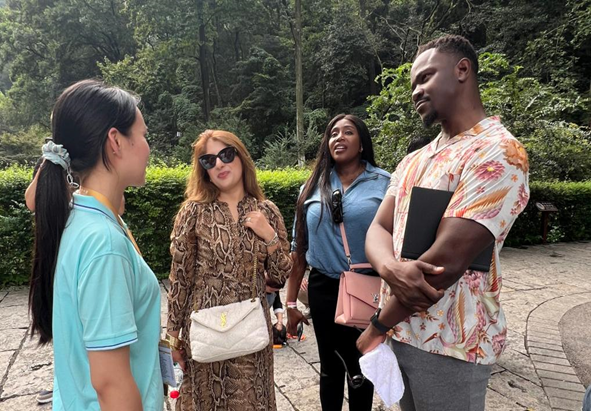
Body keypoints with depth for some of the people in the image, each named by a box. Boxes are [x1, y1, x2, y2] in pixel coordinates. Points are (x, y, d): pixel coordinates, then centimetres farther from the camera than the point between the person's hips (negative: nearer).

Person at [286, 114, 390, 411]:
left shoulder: (385, 183, -5)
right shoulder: (313, 186, 4)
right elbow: (299, 247, 6)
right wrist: (291, 301, 6)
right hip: (323, 289, 2)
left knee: (361, 367, 17)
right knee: (330, 367, 18)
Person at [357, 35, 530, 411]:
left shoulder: (497, 153, -17)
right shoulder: (414, 160, 9)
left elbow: (446, 260, -23)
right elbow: (378, 229, 1)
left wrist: (378, 326, -13)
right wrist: (391, 269, -22)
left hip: (449, 344, -7)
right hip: (400, 330, 7)